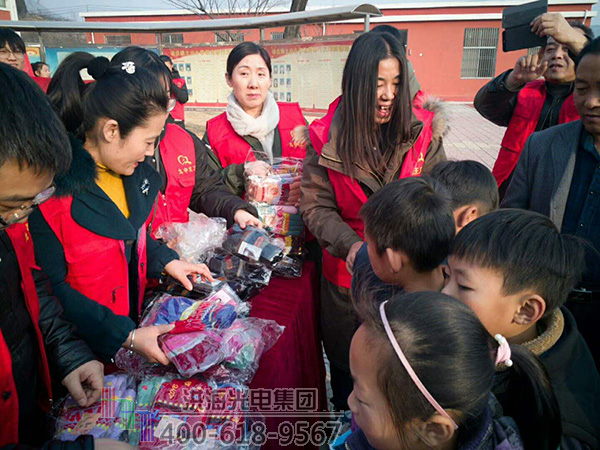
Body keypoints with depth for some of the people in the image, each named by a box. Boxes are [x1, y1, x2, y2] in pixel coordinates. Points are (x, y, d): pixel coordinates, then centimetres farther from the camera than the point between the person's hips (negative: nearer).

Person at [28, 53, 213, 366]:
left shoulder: (133, 173, 2)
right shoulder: (51, 190, -23)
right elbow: (49, 289, -19)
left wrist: (166, 261, 4)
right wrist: (126, 337, -22)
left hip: (133, 318, 6)